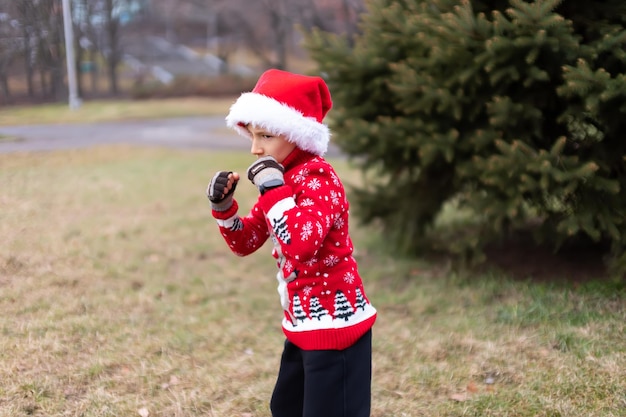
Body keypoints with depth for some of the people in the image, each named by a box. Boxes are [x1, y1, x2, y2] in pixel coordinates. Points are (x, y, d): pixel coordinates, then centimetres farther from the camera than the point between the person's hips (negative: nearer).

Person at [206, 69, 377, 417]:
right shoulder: (282, 178, 9)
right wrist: (224, 207, -4)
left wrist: (272, 188, -31)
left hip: (335, 321, -10)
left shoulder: (318, 177, -19)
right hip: (303, 323, 10)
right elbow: (246, 242, 13)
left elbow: (302, 243, -36)